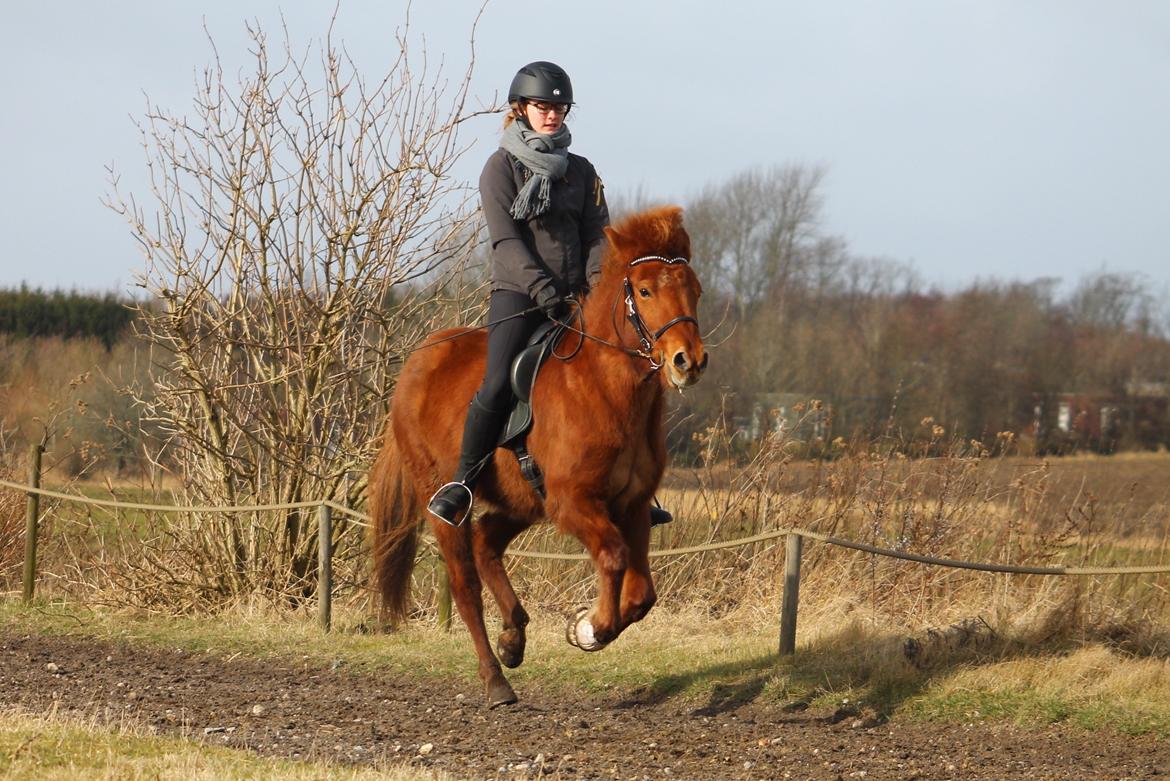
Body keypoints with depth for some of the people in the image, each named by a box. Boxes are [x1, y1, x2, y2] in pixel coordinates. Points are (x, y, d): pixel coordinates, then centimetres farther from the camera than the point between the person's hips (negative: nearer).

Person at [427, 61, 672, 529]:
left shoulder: (581, 171, 16)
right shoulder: (501, 168, 3)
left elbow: (596, 235, 8)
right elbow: (506, 239, -7)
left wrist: (600, 284, -12)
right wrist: (540, 286, -22)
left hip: (573, 296, 4)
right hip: (517, 295, -4)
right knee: (497, 385, -23)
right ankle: (462, 483, -12)